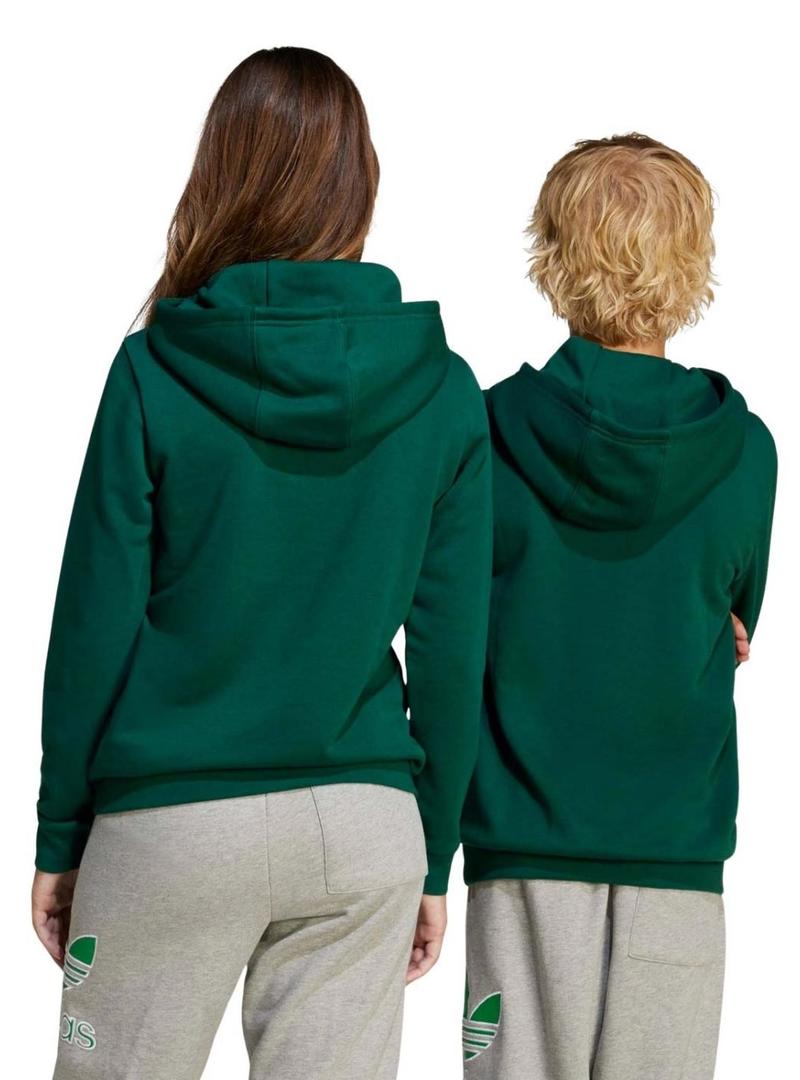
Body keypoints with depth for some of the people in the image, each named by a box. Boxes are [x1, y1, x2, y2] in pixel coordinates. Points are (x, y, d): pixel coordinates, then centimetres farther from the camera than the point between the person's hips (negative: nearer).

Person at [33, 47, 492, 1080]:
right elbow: (452, 647, 2)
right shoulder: (443, 393, 0)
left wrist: (58, 839, 6)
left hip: (169, 826, -2)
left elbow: (94, 624, -4)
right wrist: (432, 857, 12)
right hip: (364, 828, 2)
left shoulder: (154, 373, -6)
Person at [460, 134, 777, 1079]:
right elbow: (733, 635, 10)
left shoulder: (490, 433, -6)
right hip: (678, 851, 1)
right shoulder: (745, 453, -3)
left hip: (526, 836, -1)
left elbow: (458, 637, 2)